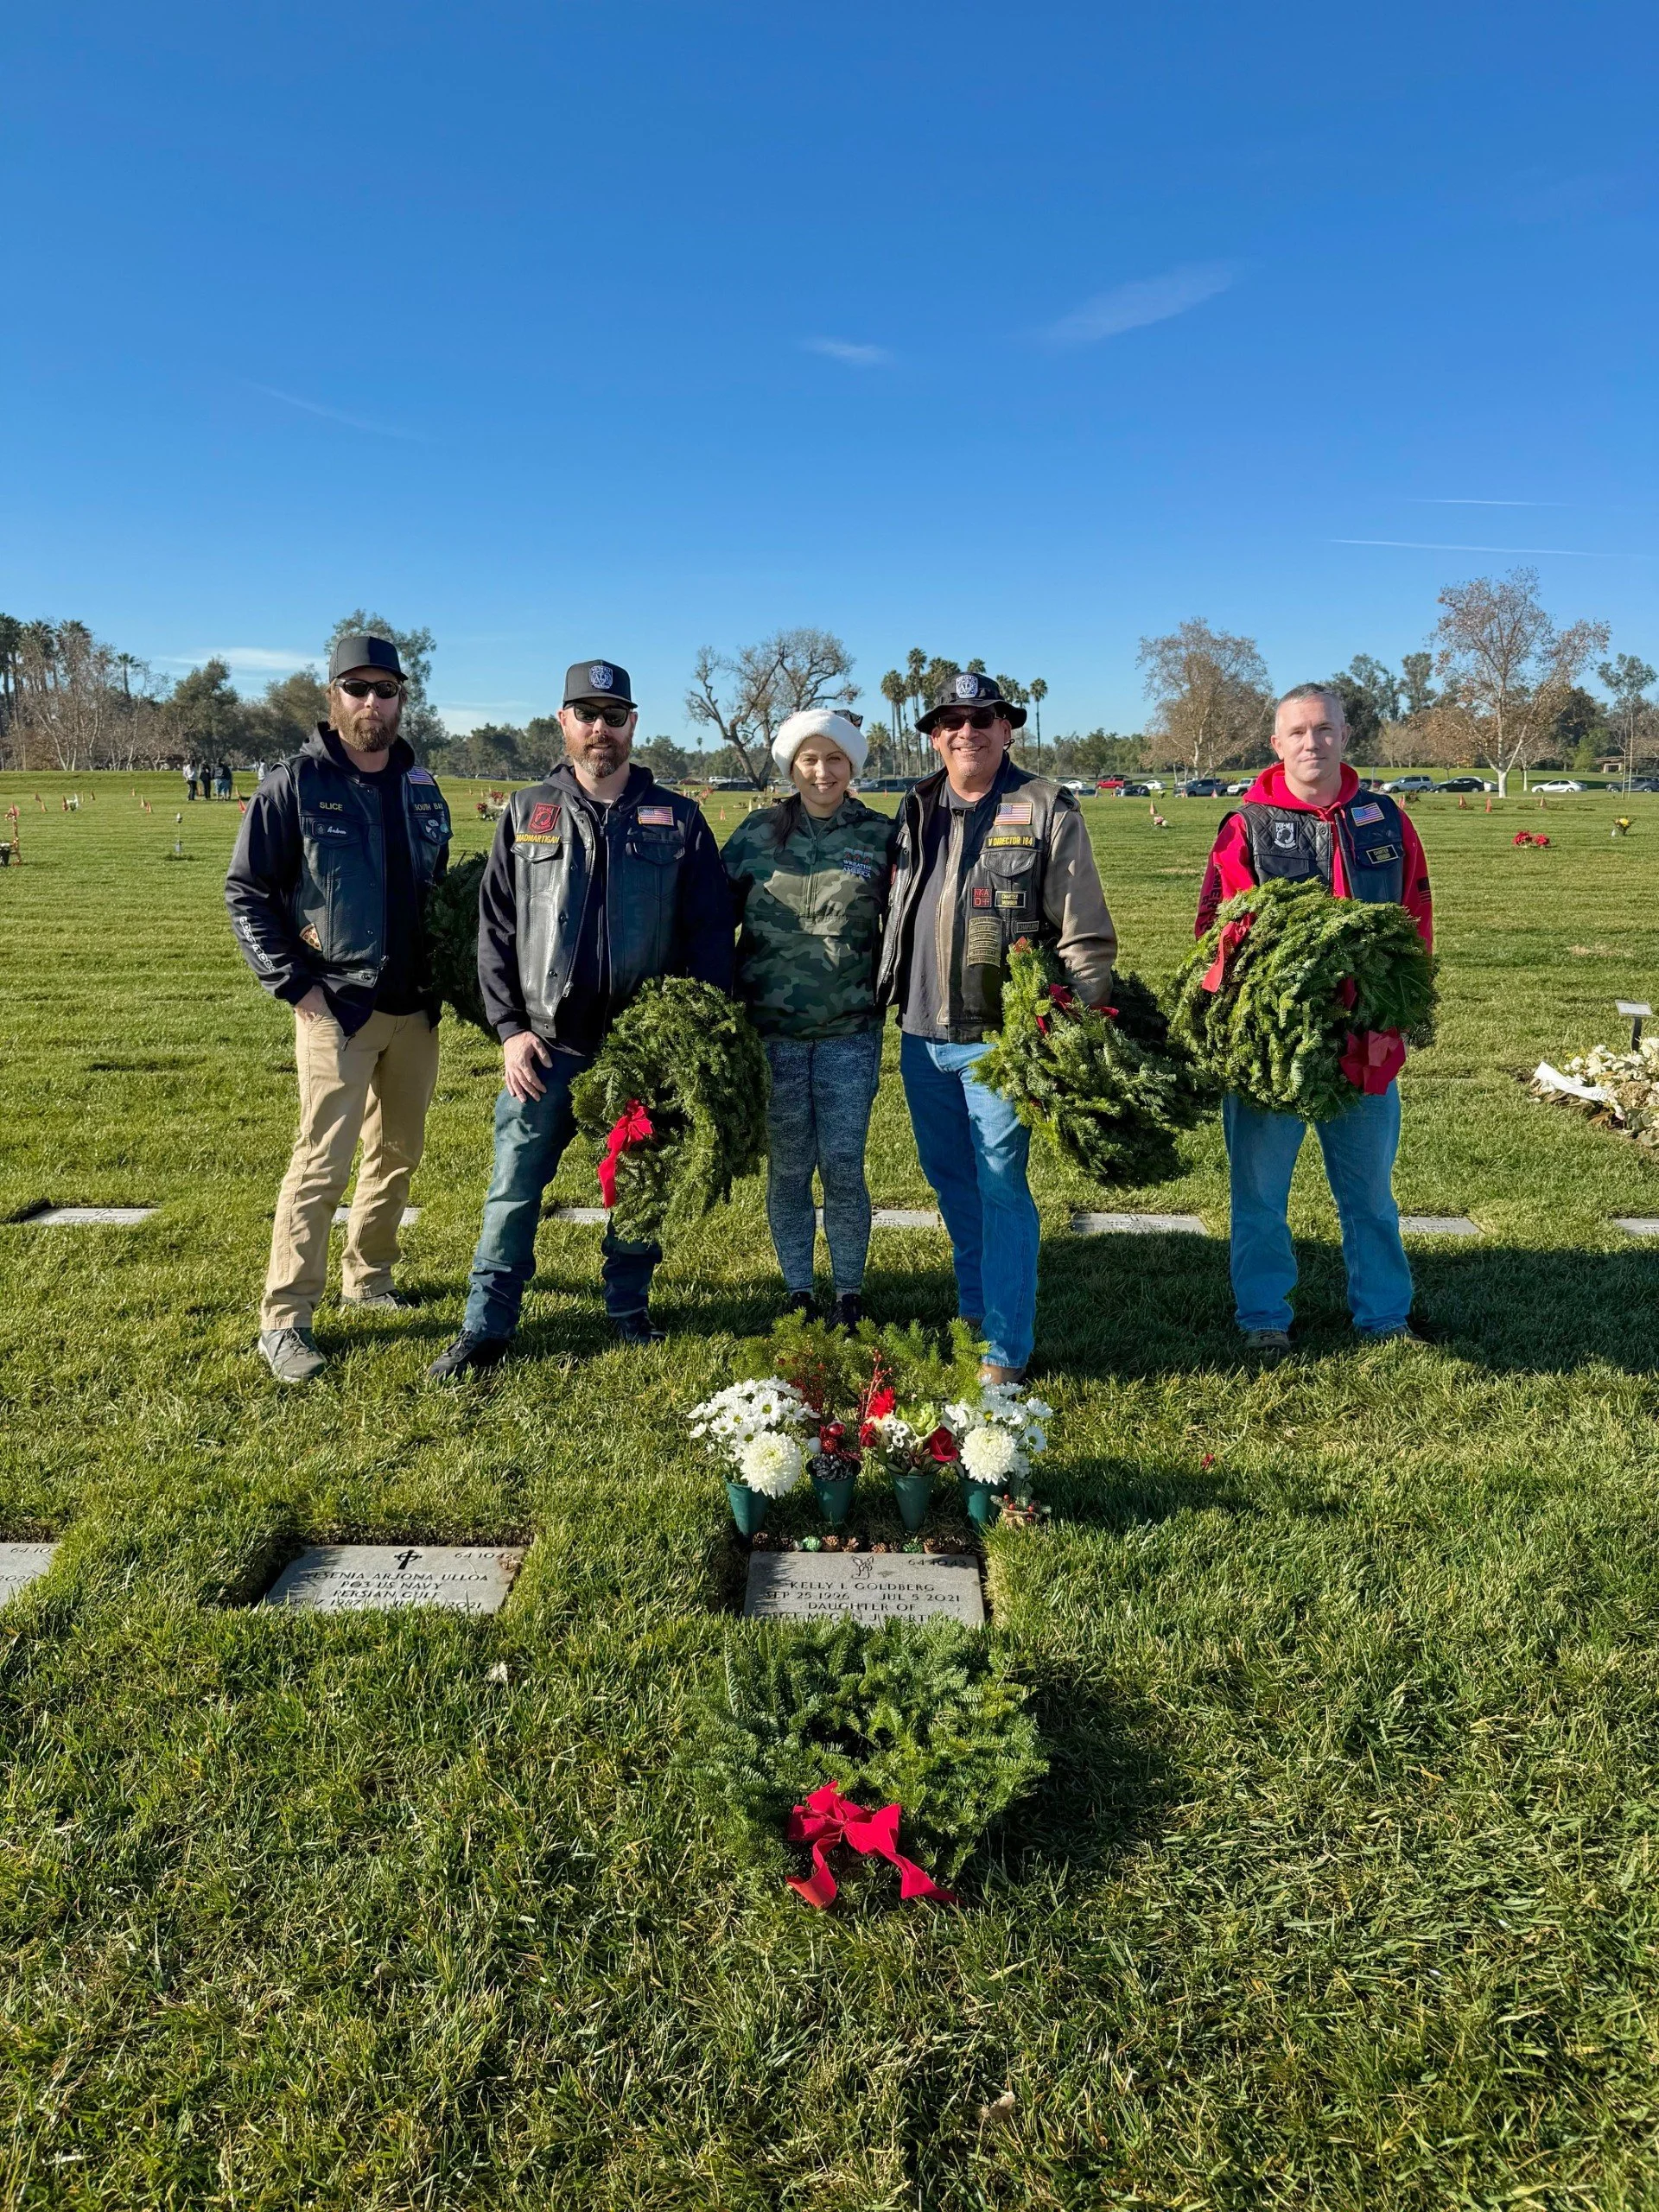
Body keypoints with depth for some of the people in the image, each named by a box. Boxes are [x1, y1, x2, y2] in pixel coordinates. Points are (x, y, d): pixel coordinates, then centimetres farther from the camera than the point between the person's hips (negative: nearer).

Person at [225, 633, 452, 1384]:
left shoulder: (421, 789, 9)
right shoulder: (294, 784, -6)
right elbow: (246, 891, -5)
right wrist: (293, 984, -12)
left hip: (416, 1008, 6)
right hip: (338, 1007, -5)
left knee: (399, 1152, 13)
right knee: (323, 1163, -7)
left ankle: (368, 1278, 31)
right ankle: (284, 1320, 2)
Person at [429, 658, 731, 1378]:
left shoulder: (677, 820, 5)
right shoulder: (526, 813, 7)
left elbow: (710, 932, 4)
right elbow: (495, 928, 5)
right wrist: (510, 1027, -4)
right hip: (546, 1044, 0)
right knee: (514, 1190, 3)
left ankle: (630, 1309, 28)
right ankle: (485, 1328, 14)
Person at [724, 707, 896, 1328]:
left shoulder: (880, 836, 3)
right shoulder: (756, 833, 3)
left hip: (850, 1032, 0)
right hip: (772, 1031, 1)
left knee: (843, 1167, 1)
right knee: (787, 1169, 7)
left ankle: (849, 1296, 19)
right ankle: (797, 1295, 23)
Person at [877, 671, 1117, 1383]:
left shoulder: (1047, 809, -4)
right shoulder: (916, 811, 12)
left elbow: (1086, 933, -7)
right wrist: (890, 999, 14)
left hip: (999, 1037, -6)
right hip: (921, 1036, 6)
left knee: (1001, 1189, -4)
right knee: (951, 1183, 16)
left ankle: (1005, 1350, 5)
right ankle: (973, 1313, 34)